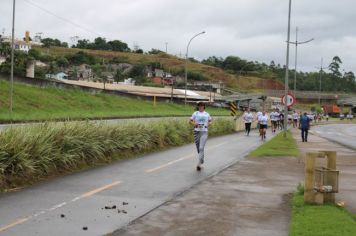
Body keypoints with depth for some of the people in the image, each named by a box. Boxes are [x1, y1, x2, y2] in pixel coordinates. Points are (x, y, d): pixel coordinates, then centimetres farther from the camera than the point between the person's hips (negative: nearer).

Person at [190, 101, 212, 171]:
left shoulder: (207, 114, 7)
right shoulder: (195, 113, 5)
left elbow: (210, 120, 21)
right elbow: (191, 121, 6)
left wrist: (209, 124, 0)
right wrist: (194, 124, -14)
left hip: (204, 132, -1)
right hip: (197, 131, 1)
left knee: (201, 148, -14)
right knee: (198, 148, 10)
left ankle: (199, 164, -17)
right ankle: (202, 161, 33)